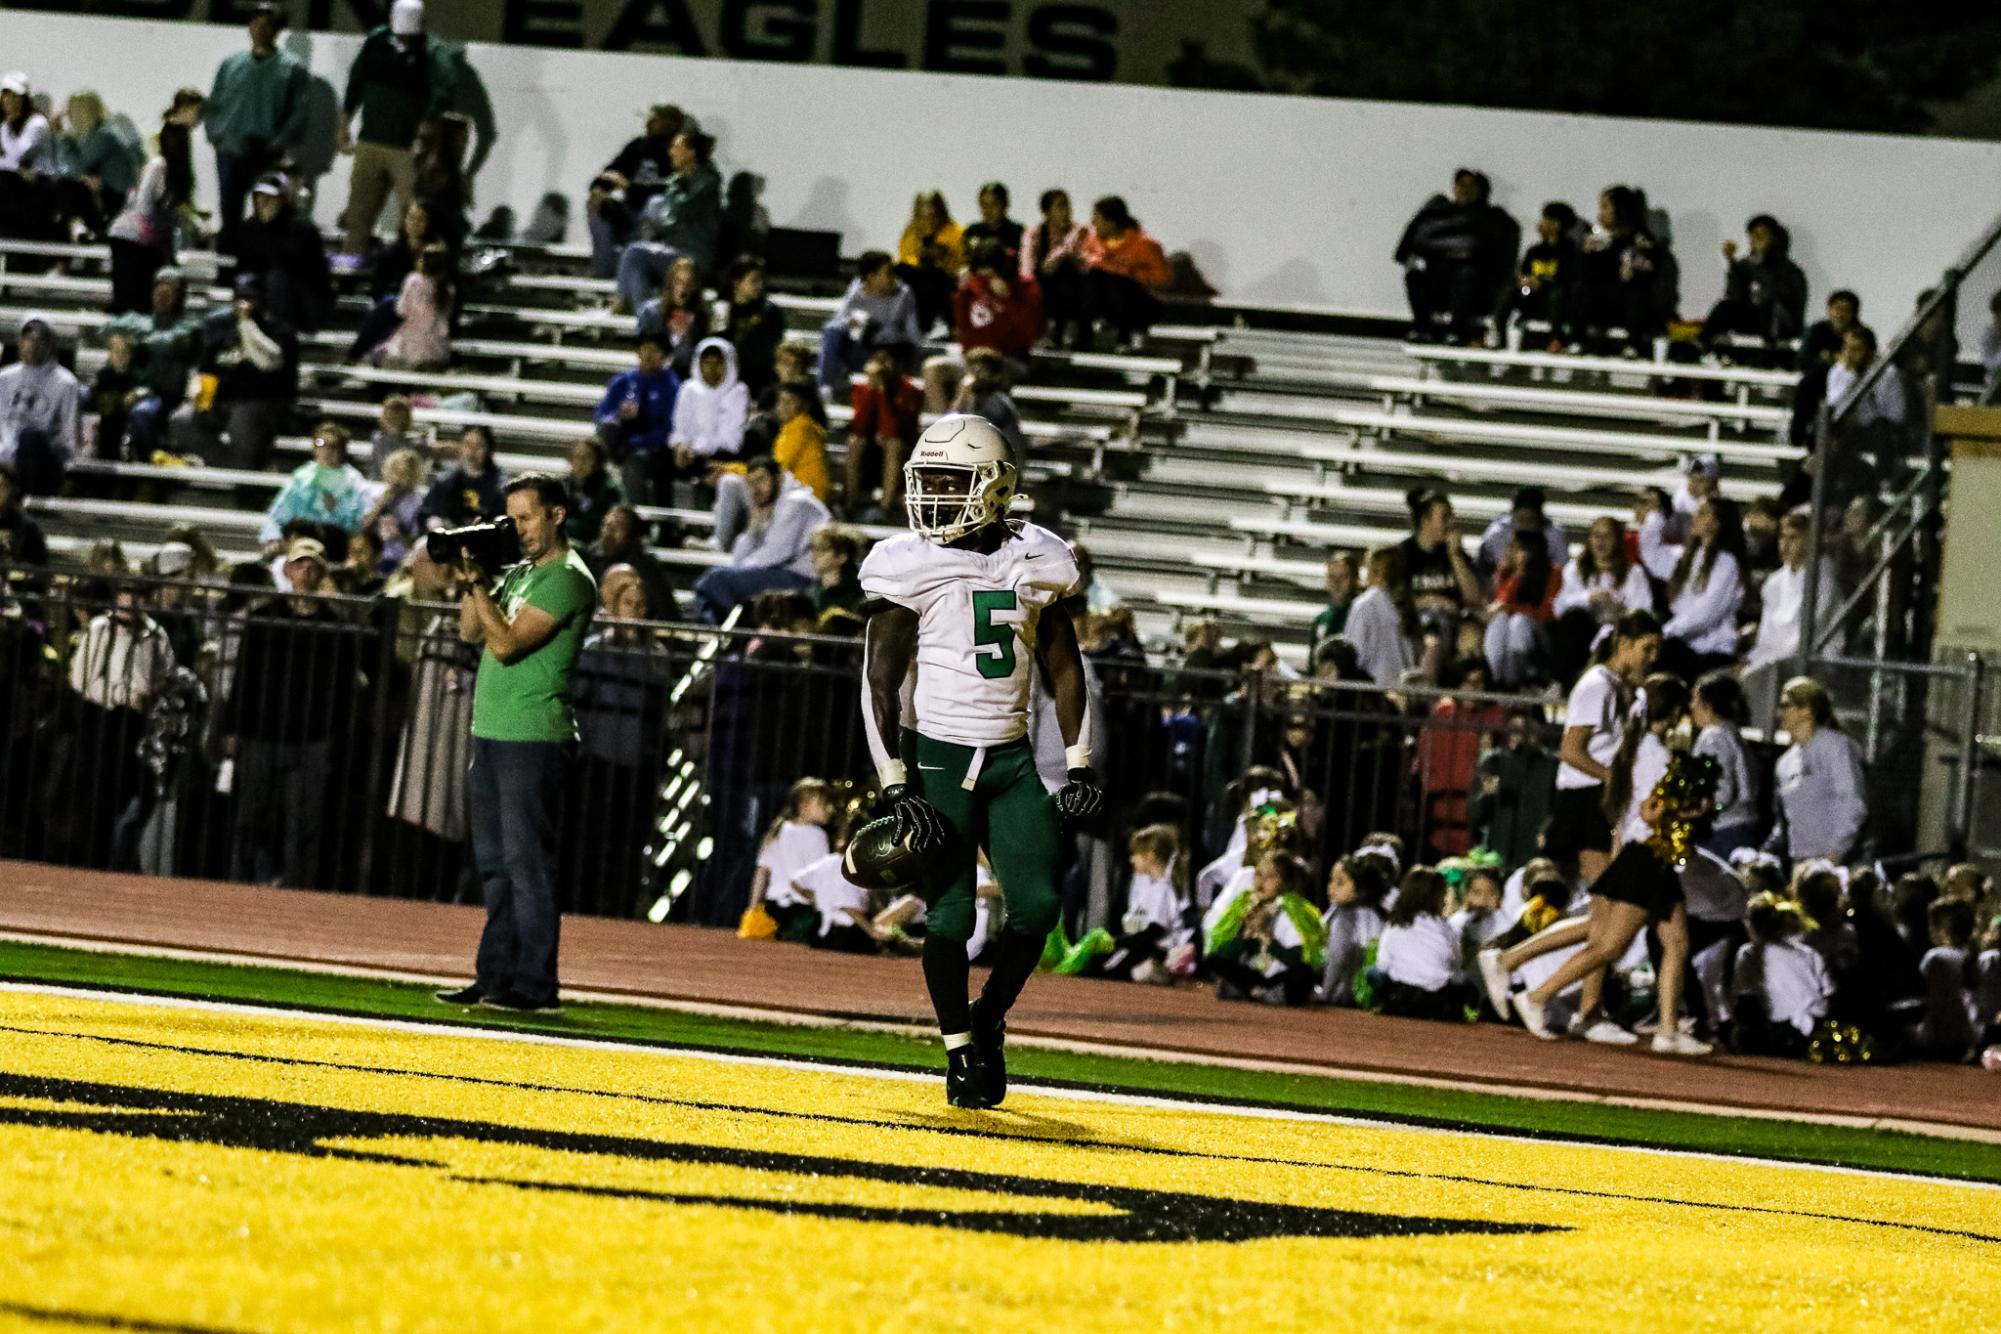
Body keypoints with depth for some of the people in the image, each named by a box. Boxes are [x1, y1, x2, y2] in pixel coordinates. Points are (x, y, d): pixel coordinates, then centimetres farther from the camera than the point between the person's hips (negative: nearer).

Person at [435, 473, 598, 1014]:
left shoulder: (567, 579, -11)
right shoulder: (519, 571, 18)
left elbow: (506, 643, -18)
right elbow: (472, 631, 17)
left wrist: (479, 584, -11)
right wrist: (475, 579, 4)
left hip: (535, 739, -9)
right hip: (493, 733, 9)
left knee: (526, 860, -10)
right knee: (495, 863, 11)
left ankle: (535, 985, -9)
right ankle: (496, 977, 16)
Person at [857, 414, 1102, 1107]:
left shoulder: (1035, 562, 4)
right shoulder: (910, 567, -7)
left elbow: (1063, 669, 12)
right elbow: (880, 682, -8)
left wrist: (1078, 764, 5)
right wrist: (895, 786, -14)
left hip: (1011, 758, 3)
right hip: (937, 755, -3)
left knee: (1037, 906, -5)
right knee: (950, 914, -5)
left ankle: (989, 1018, 19)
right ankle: (960, 1052, 11)